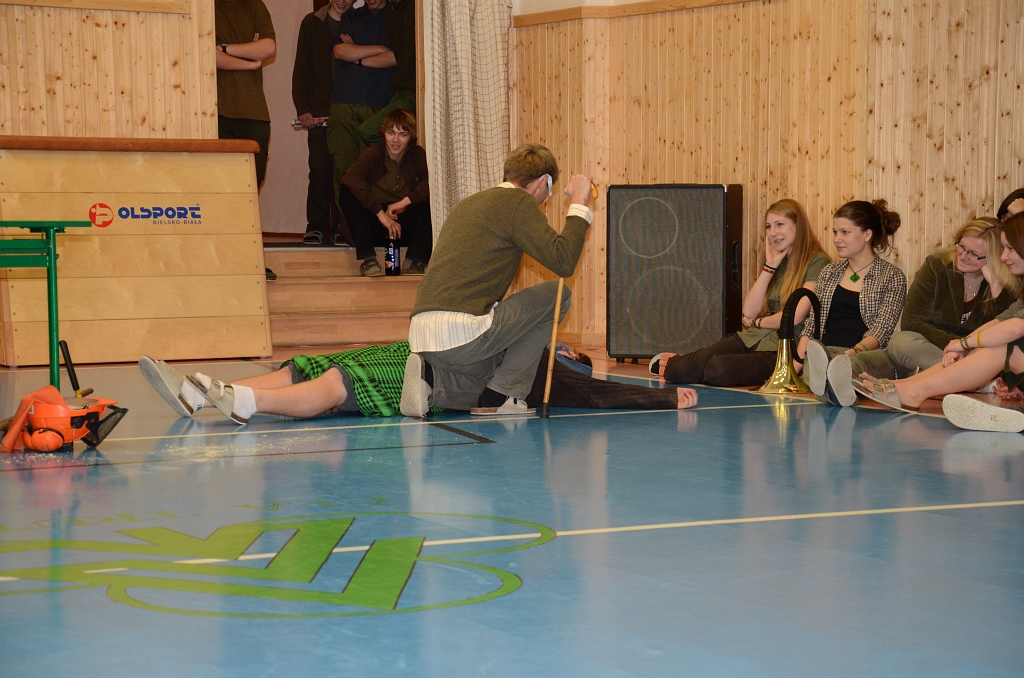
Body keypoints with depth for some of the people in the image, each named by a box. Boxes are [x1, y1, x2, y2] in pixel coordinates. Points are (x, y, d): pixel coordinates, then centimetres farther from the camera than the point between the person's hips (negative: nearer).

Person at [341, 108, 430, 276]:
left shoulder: (417, 154, -3)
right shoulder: (374, 153, -9)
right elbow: (350, 178, -29)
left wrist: (405, 201, -27)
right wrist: (380, 213, -32)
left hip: (406, 227, 1)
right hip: (375, 224, -1)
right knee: (348, 193, -25)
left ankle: (415, 261, -18)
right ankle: (368, 260, -26)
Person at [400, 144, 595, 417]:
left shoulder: (469, 203, 27)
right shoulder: (518, 202, -1)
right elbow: (562, 261, -12)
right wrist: (579, 205, 2)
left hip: (420, 333, 9)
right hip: (463, 332, -9)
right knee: (556, 294, 9)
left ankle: (430, 375, 2)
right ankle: (499, 395, 4)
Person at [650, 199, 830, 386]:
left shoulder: (816, 262, -5)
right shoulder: (777, 261, 19)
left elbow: (796, 316, -15)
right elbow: (749, 312, 7)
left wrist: (759, 322, 4)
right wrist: (770, 266, 3)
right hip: (754, 339, 7)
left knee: (719, 369, -32)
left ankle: (670, 365, 0)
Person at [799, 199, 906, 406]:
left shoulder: (892, 277, 8)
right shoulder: (829, 273, 23)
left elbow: (881, 331, -4)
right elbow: (812, 323, 18)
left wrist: (853, 352, -24)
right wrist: (798, 358, -2)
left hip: (869, 356, -3)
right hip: (826, 350, 3)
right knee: (815, 354, -38)